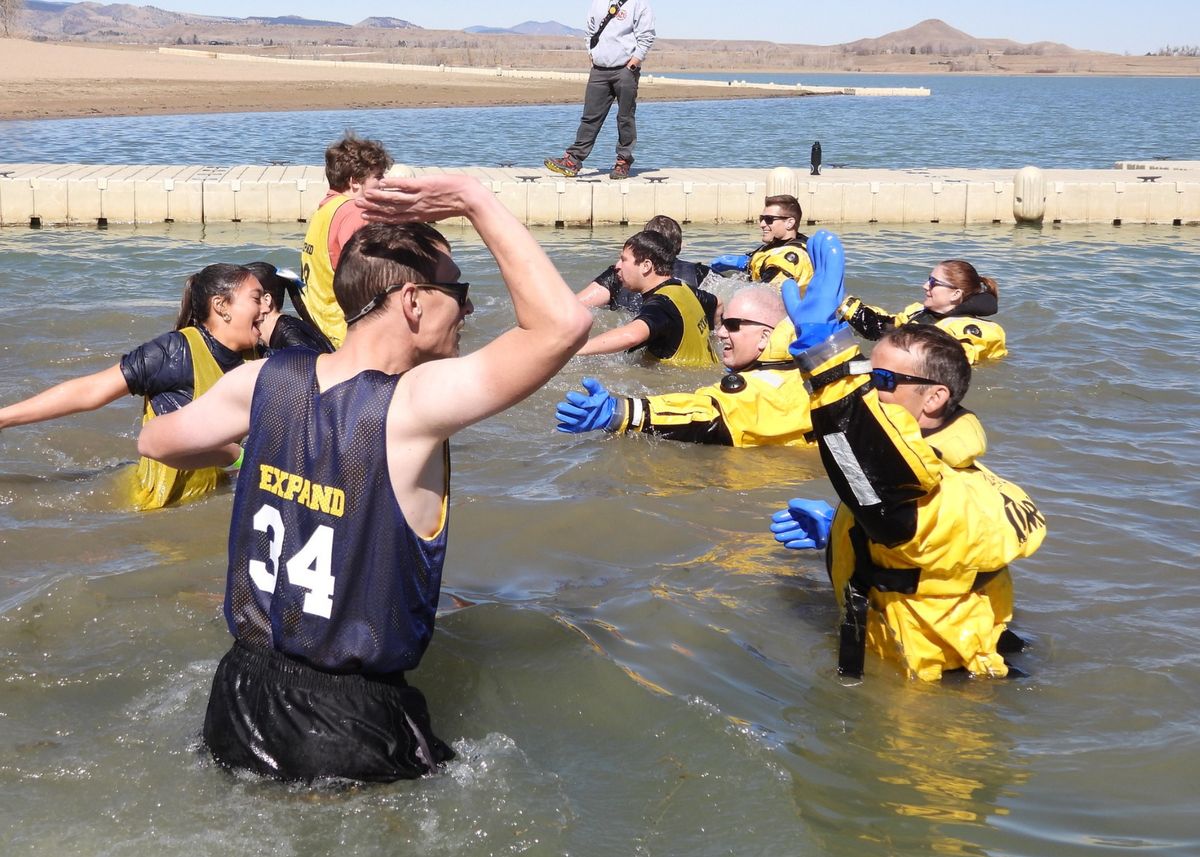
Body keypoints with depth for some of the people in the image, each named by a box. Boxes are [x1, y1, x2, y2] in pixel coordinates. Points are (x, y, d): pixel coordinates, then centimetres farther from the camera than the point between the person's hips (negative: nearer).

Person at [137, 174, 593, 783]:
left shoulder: (267, 379, -3)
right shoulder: (413, 404, -21)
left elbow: (155, 442, 15)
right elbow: (566, 322, -27)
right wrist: (478, 202, -19)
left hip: (238, 709, 6)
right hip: (352, 733, -6)